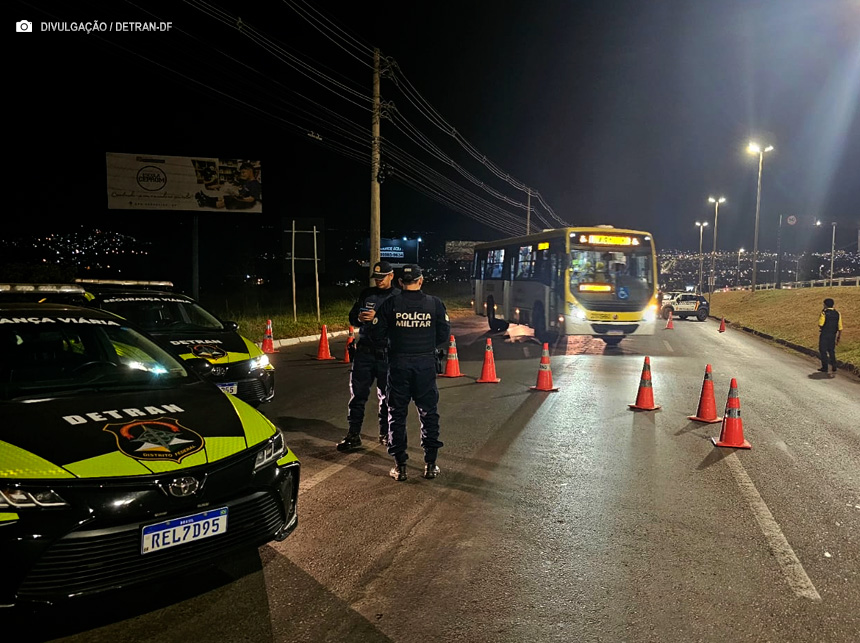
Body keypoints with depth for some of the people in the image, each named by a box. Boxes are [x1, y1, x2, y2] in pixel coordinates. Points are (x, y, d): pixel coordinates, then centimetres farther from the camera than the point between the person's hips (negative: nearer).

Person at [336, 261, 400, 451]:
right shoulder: (366, 294, 10)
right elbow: (352, 319, 12)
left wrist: (377, 318, -24)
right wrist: (359, 318, -11)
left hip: (387, 354, -3)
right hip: (364, 352, 3)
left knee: (386, 396, 8)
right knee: (358, 394, 4)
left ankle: (385, 433, 23)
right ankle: (353, 434, 12)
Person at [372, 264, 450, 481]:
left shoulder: (391, 304, -5)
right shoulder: (435, 303, -3)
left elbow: (378, 332, -3)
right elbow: (444, 334, 0)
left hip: (399, 363, -1)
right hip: (426, 364, 1)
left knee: (397, 413, 9)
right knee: (429, 413, 12)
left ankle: (400, 465, 11)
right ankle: (430, 463, 15)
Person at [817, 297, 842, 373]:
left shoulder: (824, 313, -13)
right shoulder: (837, 313, 3)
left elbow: (820, 325, -16)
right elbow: (840, 327, 4)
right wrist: (839, 336, 11)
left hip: (824, 335, -5)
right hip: (833, 335, 5)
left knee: (823, 351, 4)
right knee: (831, 351, 18)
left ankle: (824, 367, 4)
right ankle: (834, 366, 15)